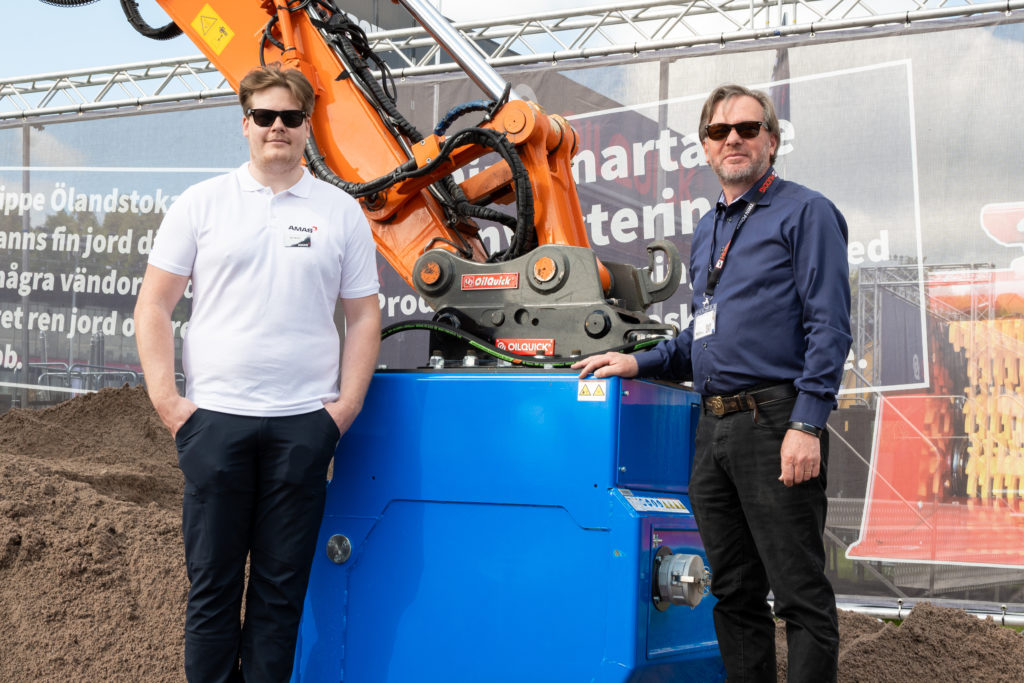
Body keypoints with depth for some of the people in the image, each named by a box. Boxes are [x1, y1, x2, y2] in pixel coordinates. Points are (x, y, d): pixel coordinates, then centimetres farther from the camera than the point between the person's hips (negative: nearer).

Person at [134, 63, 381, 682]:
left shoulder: (341, 212, 8)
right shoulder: (201, 203, 5)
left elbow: (364, 316, 9)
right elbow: (154, 306, 4)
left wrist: (347, 405, 0)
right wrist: (166, 399, -4)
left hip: (304, 423, 1)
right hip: (215, 417, 0)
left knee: (282, 587, 8)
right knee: (213, 583, 6)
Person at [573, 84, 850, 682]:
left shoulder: (805, 212, -2)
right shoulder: (707, 231, 21)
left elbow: (828, 328, -11)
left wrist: (807, 425, -19)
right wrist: (639, 363, 13)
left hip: (774, 421, -8)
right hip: (715, 428, 8)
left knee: (801, 594, -4)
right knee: (734, 594, 12)